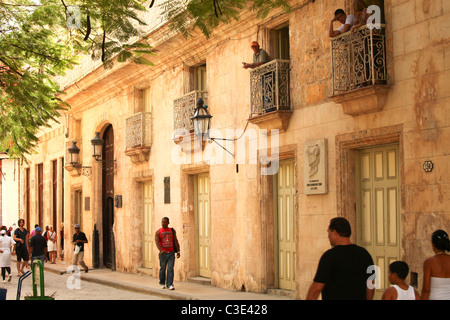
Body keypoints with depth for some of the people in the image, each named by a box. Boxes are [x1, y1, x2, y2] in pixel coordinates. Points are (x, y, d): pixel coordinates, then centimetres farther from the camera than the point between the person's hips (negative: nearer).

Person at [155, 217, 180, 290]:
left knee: (170, 269, -8)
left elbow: (175, 241, 7)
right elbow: (157, 242, -13)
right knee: (162, 269, 9)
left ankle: (170, 284, -9)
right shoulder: (158, 232, 0)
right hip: (163, 254, -1)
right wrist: (161, 250, -30)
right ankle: (162, 283, 28)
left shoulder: (172, 231, 7)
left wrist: (178, 251, 0)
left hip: (171, 253, 1)